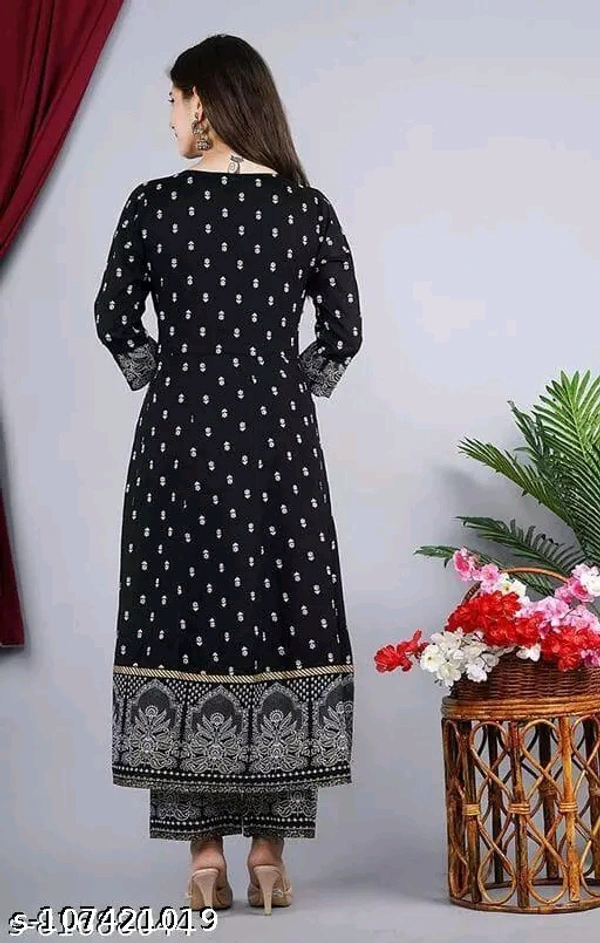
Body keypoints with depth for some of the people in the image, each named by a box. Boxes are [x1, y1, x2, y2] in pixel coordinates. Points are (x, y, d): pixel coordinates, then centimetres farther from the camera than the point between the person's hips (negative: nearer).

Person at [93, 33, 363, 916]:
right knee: (279, 627, 7)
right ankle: (269, 850, 9)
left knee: (183, 627, 6)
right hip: (278, 445, 1)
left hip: (178, 442, 0)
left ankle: (206, 853, 8)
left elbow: (115, 319, 2)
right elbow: (343, 332, 1)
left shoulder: (153, 203, -4)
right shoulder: (306, 207, -1)